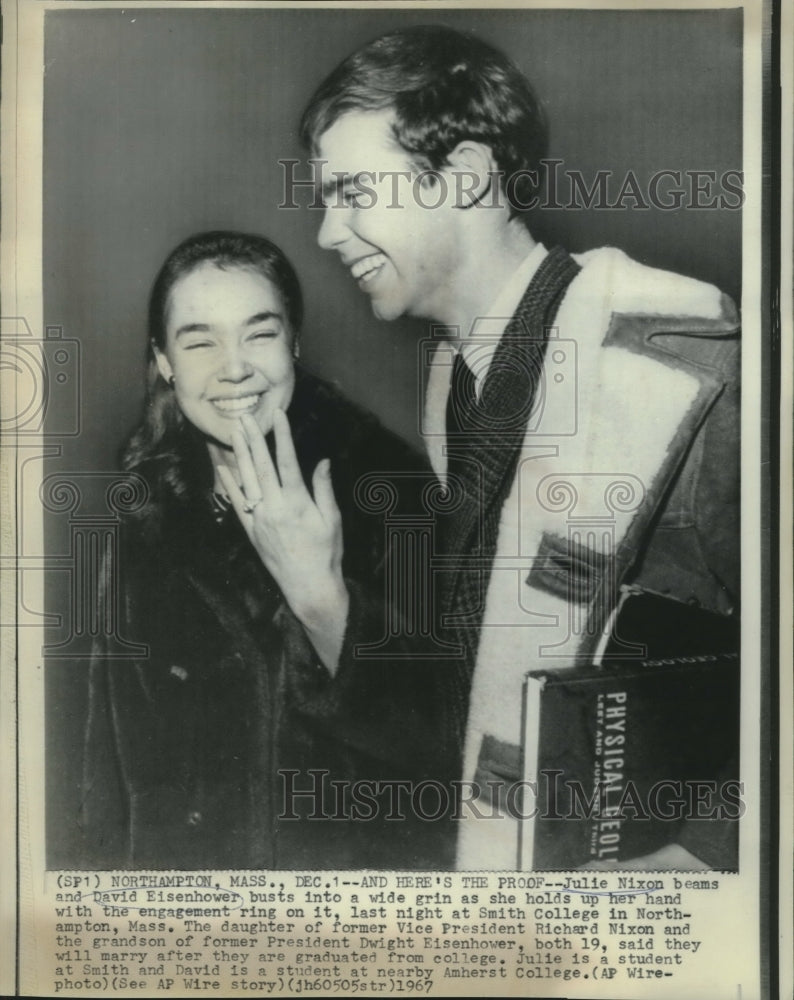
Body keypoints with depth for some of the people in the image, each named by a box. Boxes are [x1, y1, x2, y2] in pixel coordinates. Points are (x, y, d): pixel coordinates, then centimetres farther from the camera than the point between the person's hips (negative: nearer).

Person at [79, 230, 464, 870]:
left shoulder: (388, 485, -17)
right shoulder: (145, 519, -6)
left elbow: (442, 746, -22)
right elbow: (115, 754, 3)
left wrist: (322, 600, -33)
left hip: (364, 856, -2)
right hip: (184, 854, 3)